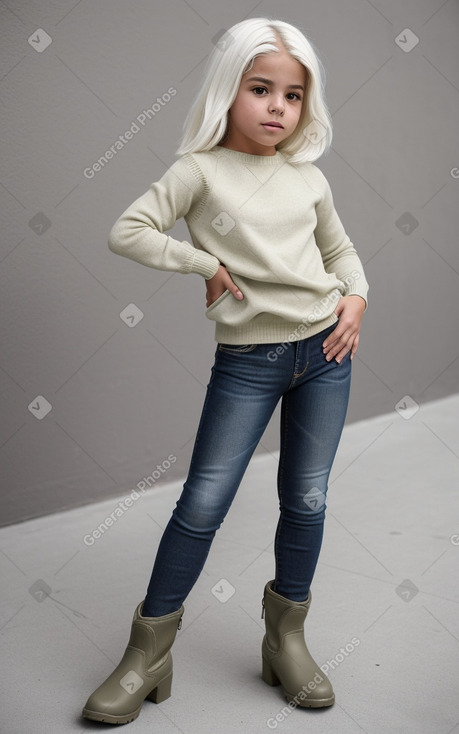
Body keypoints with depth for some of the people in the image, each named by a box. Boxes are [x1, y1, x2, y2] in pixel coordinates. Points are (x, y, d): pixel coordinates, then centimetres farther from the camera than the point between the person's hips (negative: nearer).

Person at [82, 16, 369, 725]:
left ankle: (286, 639, 27)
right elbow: (127, 231, -12)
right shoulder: (200, 170, -4)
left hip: (324, 348, 4)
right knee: (203, 503, -4)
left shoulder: (308, 177, 8)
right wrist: (208, 264, -13)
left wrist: (357, 297, 3)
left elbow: (340, 247, 21)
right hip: (247, 360, -4)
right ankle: (148, 652, 12)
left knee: (306, 501, 9)